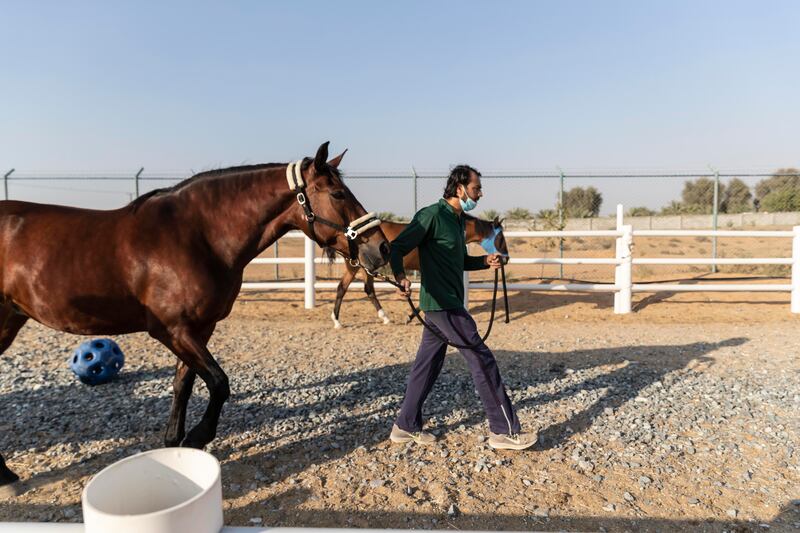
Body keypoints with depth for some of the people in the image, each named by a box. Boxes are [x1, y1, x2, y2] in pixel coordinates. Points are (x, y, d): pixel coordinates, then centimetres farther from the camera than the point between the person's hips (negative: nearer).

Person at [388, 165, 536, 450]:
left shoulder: (458, 220, 16)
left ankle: (406, 426, 24)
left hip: (448, 303, 10)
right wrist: (401, 276, -37)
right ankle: (504, 430, 7)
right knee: (482, 359, -4)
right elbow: (397, 247, -19)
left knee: (428, 363, 13)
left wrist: (486, 261, 9)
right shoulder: (432, 215, -13)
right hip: (441, 303, -10)